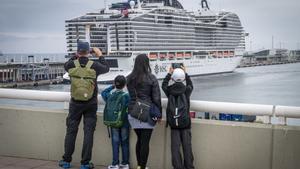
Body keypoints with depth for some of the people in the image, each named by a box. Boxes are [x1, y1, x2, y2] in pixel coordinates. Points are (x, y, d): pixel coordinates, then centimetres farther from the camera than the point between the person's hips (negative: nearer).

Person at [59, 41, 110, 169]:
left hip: (75, 103, 1)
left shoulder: (71, 65, -8)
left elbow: (66, 65, 17)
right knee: (88, 132, 4)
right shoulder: (94, 65, -10)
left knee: (71, 131, 10)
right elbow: (106, 68, 11)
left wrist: (76, 56, 22)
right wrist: (100, 55, 22)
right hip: (91, 104, -1)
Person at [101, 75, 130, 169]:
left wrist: (112, 86, 17)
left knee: (115, 143, 6)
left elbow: (103, 93, 19)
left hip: (113, 123, 2)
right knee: (124, 143, 9)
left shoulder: (109, 95, -1)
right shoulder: (126, 96, -11)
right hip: (124, 122, -2)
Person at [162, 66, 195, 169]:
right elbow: (190, 85, 23)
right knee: (187, 146, 5)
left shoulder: (169, 91, 0)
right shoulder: (186, 90, 0)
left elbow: (164, 85, 21)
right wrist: (185, 73, 28)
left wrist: (169, 73, 25)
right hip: (185, 123, 0)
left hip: (173, 123, 0)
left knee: (175, 147, 2)